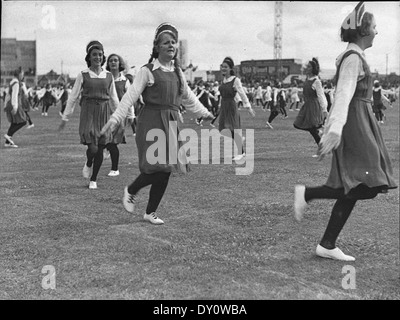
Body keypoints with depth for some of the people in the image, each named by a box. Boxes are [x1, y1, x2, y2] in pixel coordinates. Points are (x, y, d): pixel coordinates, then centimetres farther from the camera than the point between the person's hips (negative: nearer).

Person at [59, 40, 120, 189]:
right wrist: (65, 117, 3)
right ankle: (88, 164, 21)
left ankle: (93, 179, 20)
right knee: (92, 148, -14)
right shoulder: (83, 75, -1)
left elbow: (114, 98, 14)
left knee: (100, 149, 3)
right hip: (88, 112, -3)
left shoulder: (108, 76, 7)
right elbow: (73, 97, 3)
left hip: (104, 113, 3)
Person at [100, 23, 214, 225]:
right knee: (155, 167, -14)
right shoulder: (147, 71, -6)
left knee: (166, 170, 4)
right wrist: (115, 119, -18)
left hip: (171, 123, 6)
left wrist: (203, 113, 35)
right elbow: (130, 96, -10)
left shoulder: (177, 72, 13)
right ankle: (130, 191, 15)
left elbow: (187, 97, 27)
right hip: (152, 121, -6)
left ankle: (150, 213, 16)